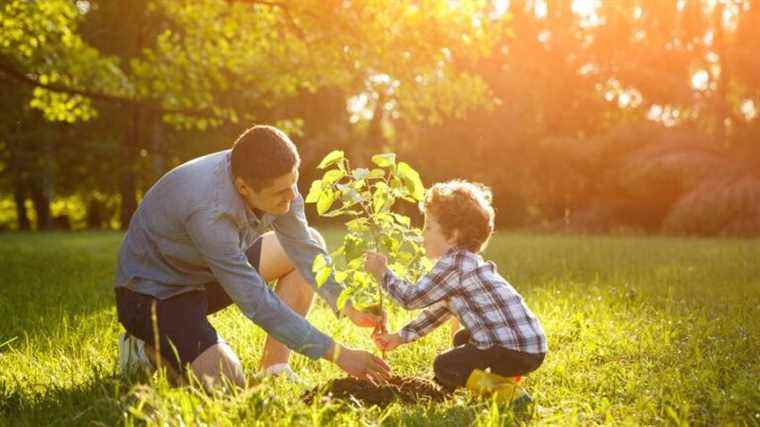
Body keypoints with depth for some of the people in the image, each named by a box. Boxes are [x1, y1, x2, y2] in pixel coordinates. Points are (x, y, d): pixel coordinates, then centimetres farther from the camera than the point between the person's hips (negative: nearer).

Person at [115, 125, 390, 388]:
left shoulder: (275, 180, -16)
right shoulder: (209, 211, -38)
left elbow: (304, 249, -5)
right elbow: (257, 302, -35)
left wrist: (349, 309, -17)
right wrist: (337, 354, -33)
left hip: (203, 273, 8)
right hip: (153, 291, -8)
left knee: (310, 242, -1)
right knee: (226, 382, -28)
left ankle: (274, 369, 1)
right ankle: (148, 349, 2)